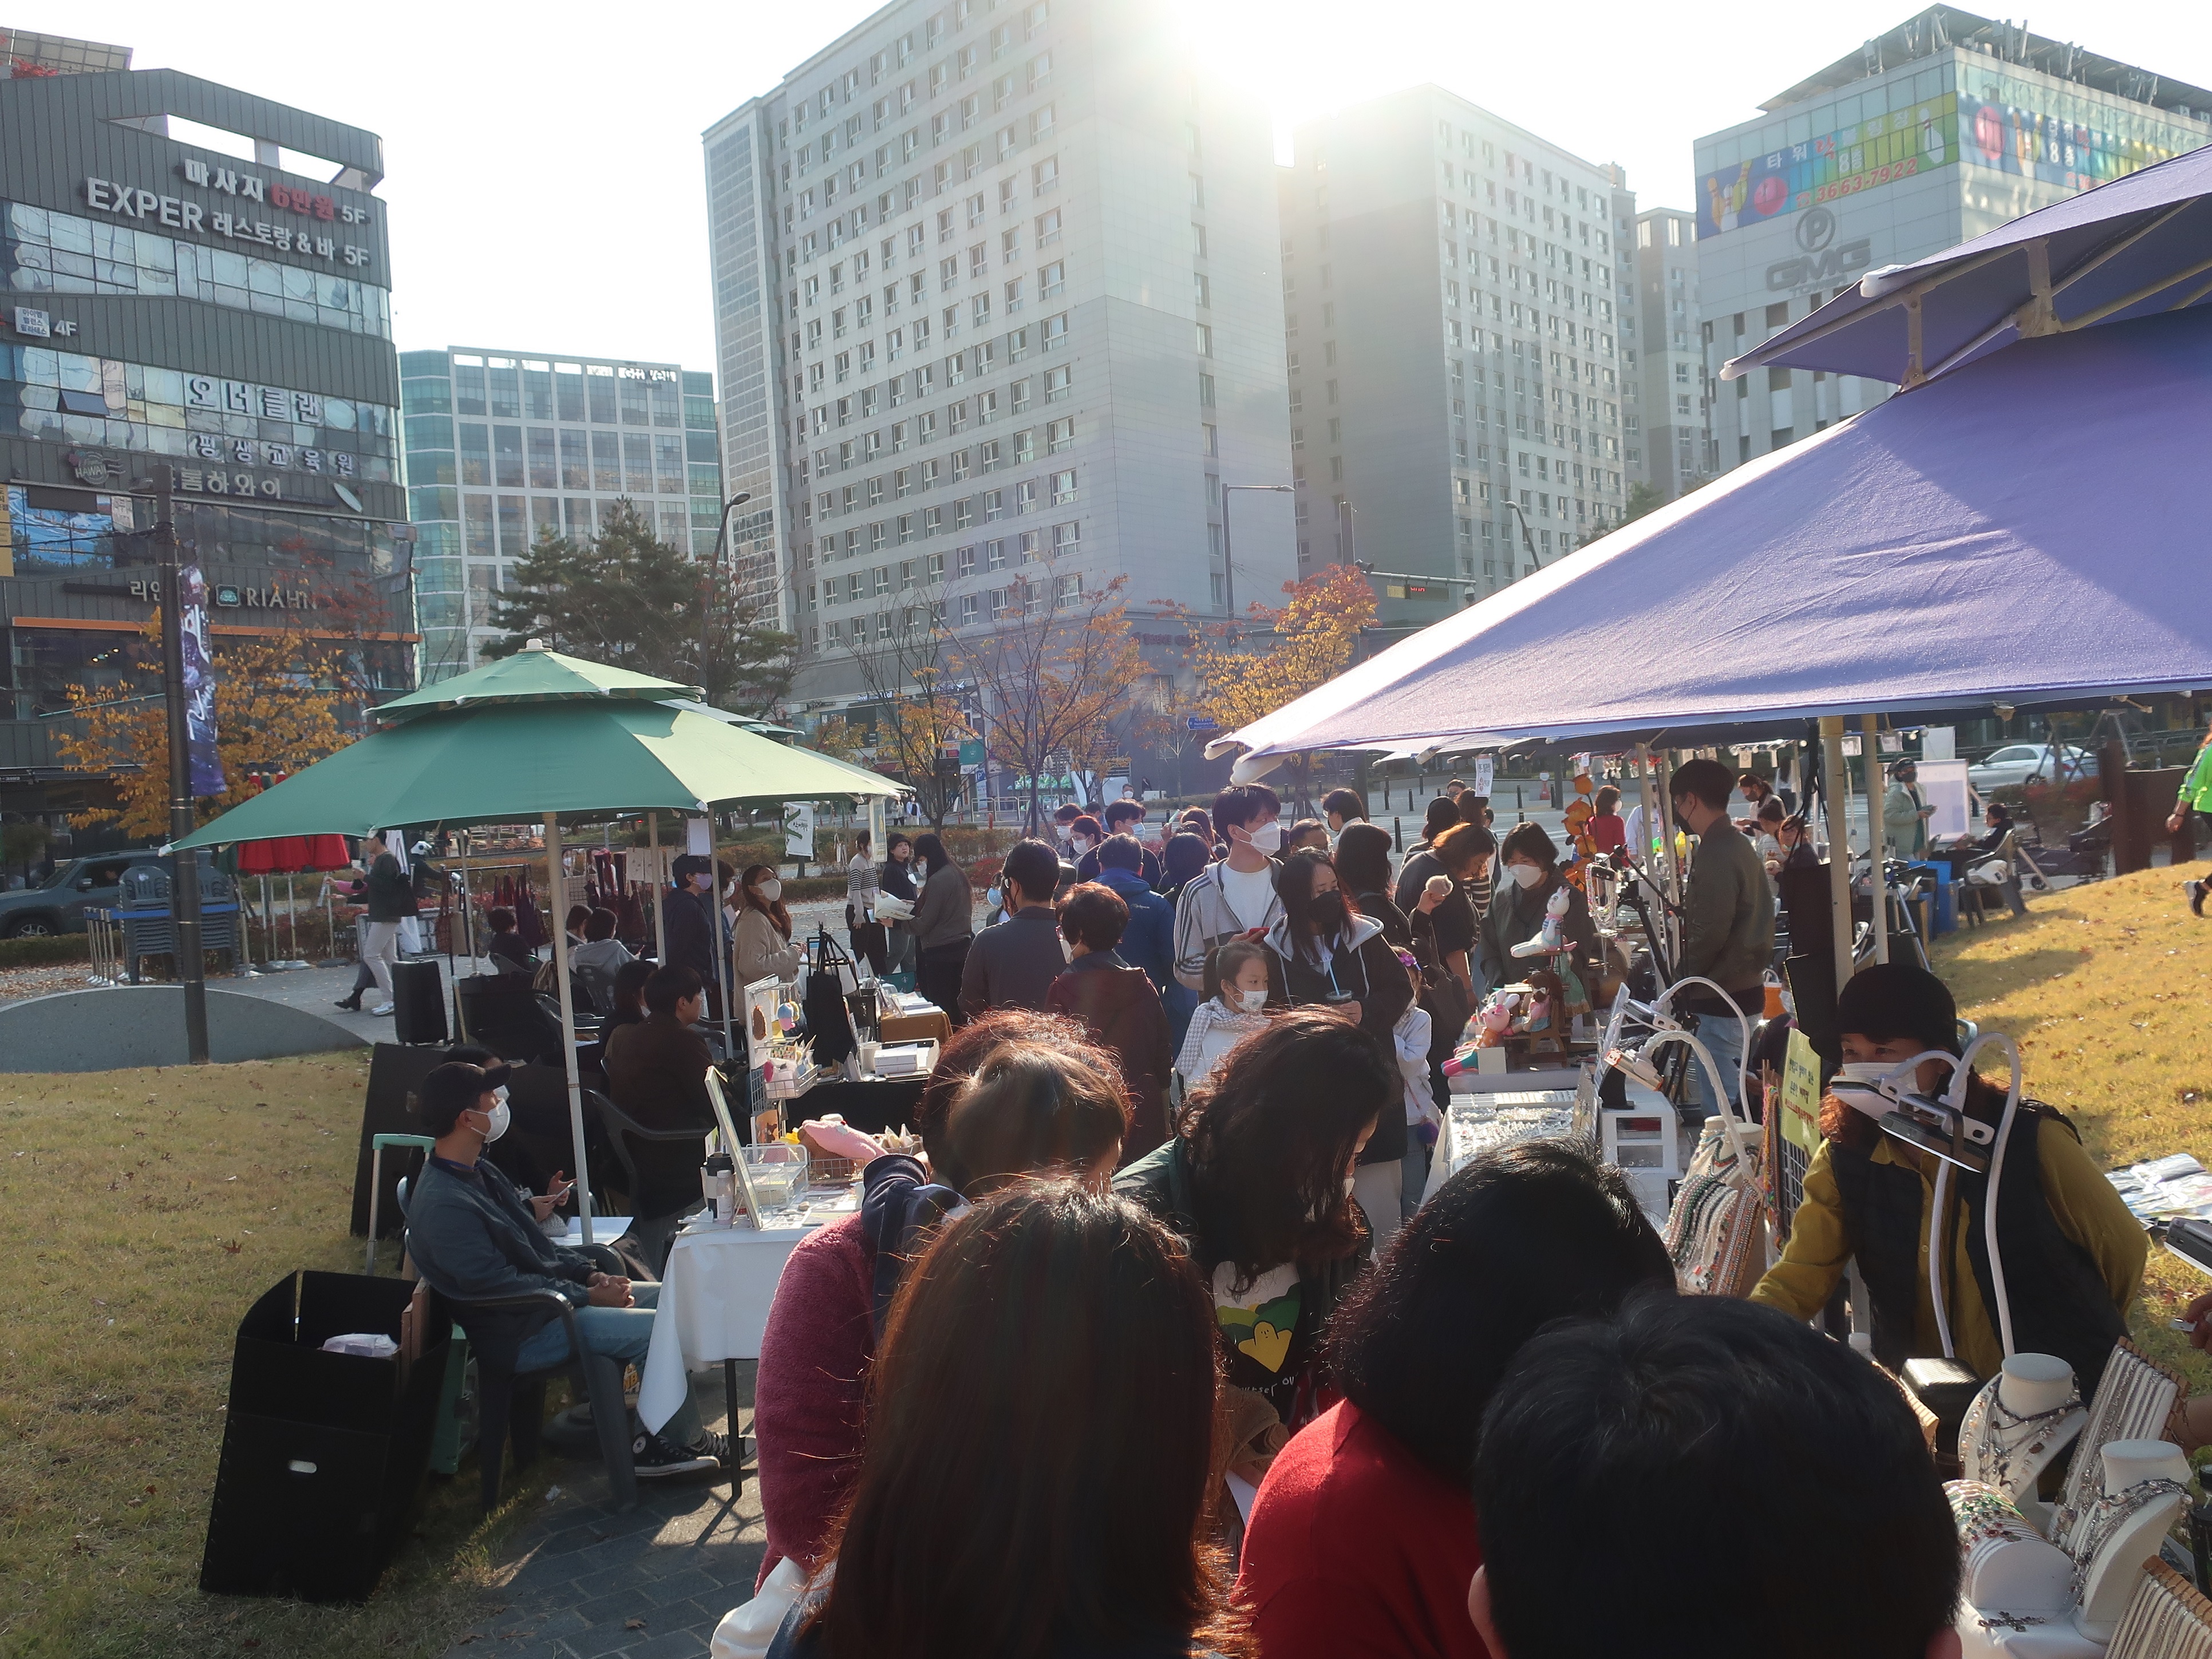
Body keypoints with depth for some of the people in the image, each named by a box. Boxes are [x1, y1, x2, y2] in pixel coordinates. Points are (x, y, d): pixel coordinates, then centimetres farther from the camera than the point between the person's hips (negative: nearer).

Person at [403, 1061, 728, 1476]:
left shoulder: (479, 1170, 9)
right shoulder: (443, 1205, -24)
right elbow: (500, 1284, -25)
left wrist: (589, 1273, 2)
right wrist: (587, 1296, -18)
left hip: (548, 1290, 11)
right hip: (518, 1335, -11)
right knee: (658, 1328, -20)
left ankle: (651, 1440, 9)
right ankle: (683, 1439, 1)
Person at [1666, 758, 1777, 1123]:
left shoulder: (1715, 854, -18)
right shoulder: (1738, 845, 15)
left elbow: (1710, 933, -22)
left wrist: (1680, 981, -8)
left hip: (1723, 999, -11)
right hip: (1745, 988, 11)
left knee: (1718, 1103, -6)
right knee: (1737, 1096, 17)